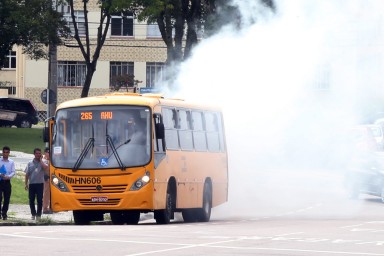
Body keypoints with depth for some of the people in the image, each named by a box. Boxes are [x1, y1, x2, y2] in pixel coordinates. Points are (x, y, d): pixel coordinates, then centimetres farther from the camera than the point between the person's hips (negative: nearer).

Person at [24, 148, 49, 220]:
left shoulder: (43, 162, 5)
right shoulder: (30, 163, 10)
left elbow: (46, 167, -19)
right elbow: (27, 174, 12)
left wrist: (40, 160, -9)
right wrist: (26, 184, 6)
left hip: (40, 184, -2)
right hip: (31, 184, 2)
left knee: (40, 200, -5)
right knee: (31, 200, 4)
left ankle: (38, 214, 4)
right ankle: (33, 214, 16)